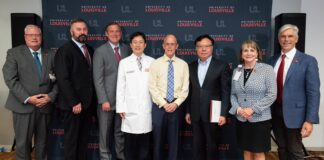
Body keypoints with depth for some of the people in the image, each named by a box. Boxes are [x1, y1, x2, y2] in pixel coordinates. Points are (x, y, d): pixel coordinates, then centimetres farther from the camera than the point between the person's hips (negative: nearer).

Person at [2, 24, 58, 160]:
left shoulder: (50, 55, 8)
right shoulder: (14, 53, 1)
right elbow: (10, 79, -9)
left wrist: (51, 96, -11)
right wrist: (28, 98, -16)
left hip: (45, 106, 3)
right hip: (24, 106, -2)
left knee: (42, 141, 14)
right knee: (23, 142, 7)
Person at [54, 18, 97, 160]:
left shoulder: (90, 50, 12)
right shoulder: (64, 50, -9)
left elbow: (91, 76, 11)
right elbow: (63, 79, -16)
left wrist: (92, 101, 6)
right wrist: (74, 103, -18)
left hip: (88, 103, 6)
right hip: (72, 105, -6)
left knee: (83, 139, 15)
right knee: (71, 139, 7)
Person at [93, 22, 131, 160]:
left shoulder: (126, 49, 7)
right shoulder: (100, 51, -5)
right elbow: (98, 78, -10)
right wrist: (103, 100, -15)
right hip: (107, 98, -3)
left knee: (121, 131, 15)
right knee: (105, 132, 10)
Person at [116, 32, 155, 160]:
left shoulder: (152, 62, 4)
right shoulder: (124, 63, 3)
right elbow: (120, 86, 2)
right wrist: (120, 107, -2)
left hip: (146, 107, 1)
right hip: (130, 107, 0)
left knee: (144, 141, 9)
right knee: (130, 141, 7)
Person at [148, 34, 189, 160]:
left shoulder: (183, 64, 4)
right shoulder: (155, 64, 0)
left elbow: (185, 88, 1)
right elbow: (152, 87, -5)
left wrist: (176, 103, -10)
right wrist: (164, 103, -11)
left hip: (175, 105, 1)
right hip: (159, 105, -1)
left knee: (173, 138, 12)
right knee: (158, 138, 10)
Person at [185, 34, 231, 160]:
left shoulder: (222, 66, -5)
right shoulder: (191, 66, 8)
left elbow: (226, 92, -7)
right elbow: (190, 91, 10)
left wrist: (223, 113, -12)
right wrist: (188, 111, 9)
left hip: (212, 114, -4)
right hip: (195, 114, 4)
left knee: (212, 146, 10)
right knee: (197, 146, 14)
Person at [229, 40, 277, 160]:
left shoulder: (267, 69, -5)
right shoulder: (237, 71, 7)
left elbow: (272, 95, -11)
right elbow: (233, 94, 7)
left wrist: (253, 109, -16)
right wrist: (238, 109, -10)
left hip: (260, 119, -3)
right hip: (241, 119, 4)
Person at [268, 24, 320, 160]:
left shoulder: (308, 61, -7)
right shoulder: (272, 60, 5)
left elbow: (313, 92, -11)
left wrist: (310, 120, -16)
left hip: (294, 113, -4)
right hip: (275, 112, 4)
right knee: (282, 149, 18)